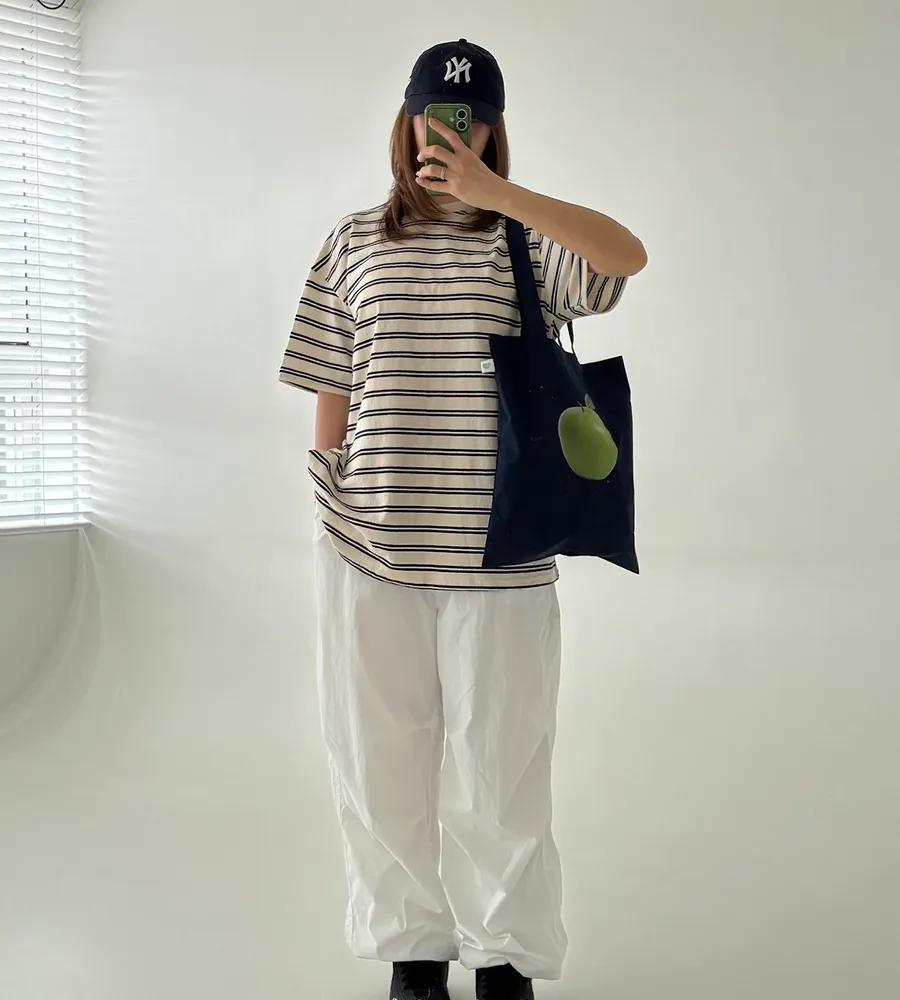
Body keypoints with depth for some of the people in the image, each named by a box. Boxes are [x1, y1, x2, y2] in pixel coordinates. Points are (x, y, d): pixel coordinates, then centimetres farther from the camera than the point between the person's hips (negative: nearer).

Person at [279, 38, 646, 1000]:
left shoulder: (528, 241, 4)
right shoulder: (356, 241, 9)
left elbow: (628, 254, -17)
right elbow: (331, 392, 10)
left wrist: (496, 192, -21)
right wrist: (327, 504, 7)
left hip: (495, 550, -2)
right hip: (369, 553, 2)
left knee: (497, 762, 4)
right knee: (383, 758, 9)